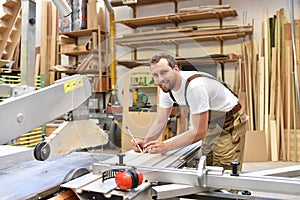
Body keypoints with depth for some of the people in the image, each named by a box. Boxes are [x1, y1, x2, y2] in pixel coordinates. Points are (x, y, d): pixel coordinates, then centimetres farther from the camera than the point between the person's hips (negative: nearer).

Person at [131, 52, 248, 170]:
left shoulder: (195, 86, -35)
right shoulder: (166, 86, -9)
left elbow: (199, 132, -32)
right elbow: (160, 122, -4)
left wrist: (165, 146, -33)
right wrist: (145, 142, -22)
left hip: (230, 124, -7)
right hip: (211, 125, 8)